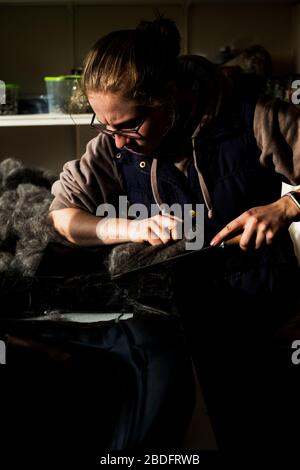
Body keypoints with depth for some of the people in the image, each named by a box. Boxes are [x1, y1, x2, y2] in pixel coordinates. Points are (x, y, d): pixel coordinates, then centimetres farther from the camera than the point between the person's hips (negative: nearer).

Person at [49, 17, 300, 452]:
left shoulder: (251, 118, -13)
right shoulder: (115, 146, -3)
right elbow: (61, 214, 1)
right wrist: (128, 228, -15)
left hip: (260, 294, -2)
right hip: (184, 297, 3)